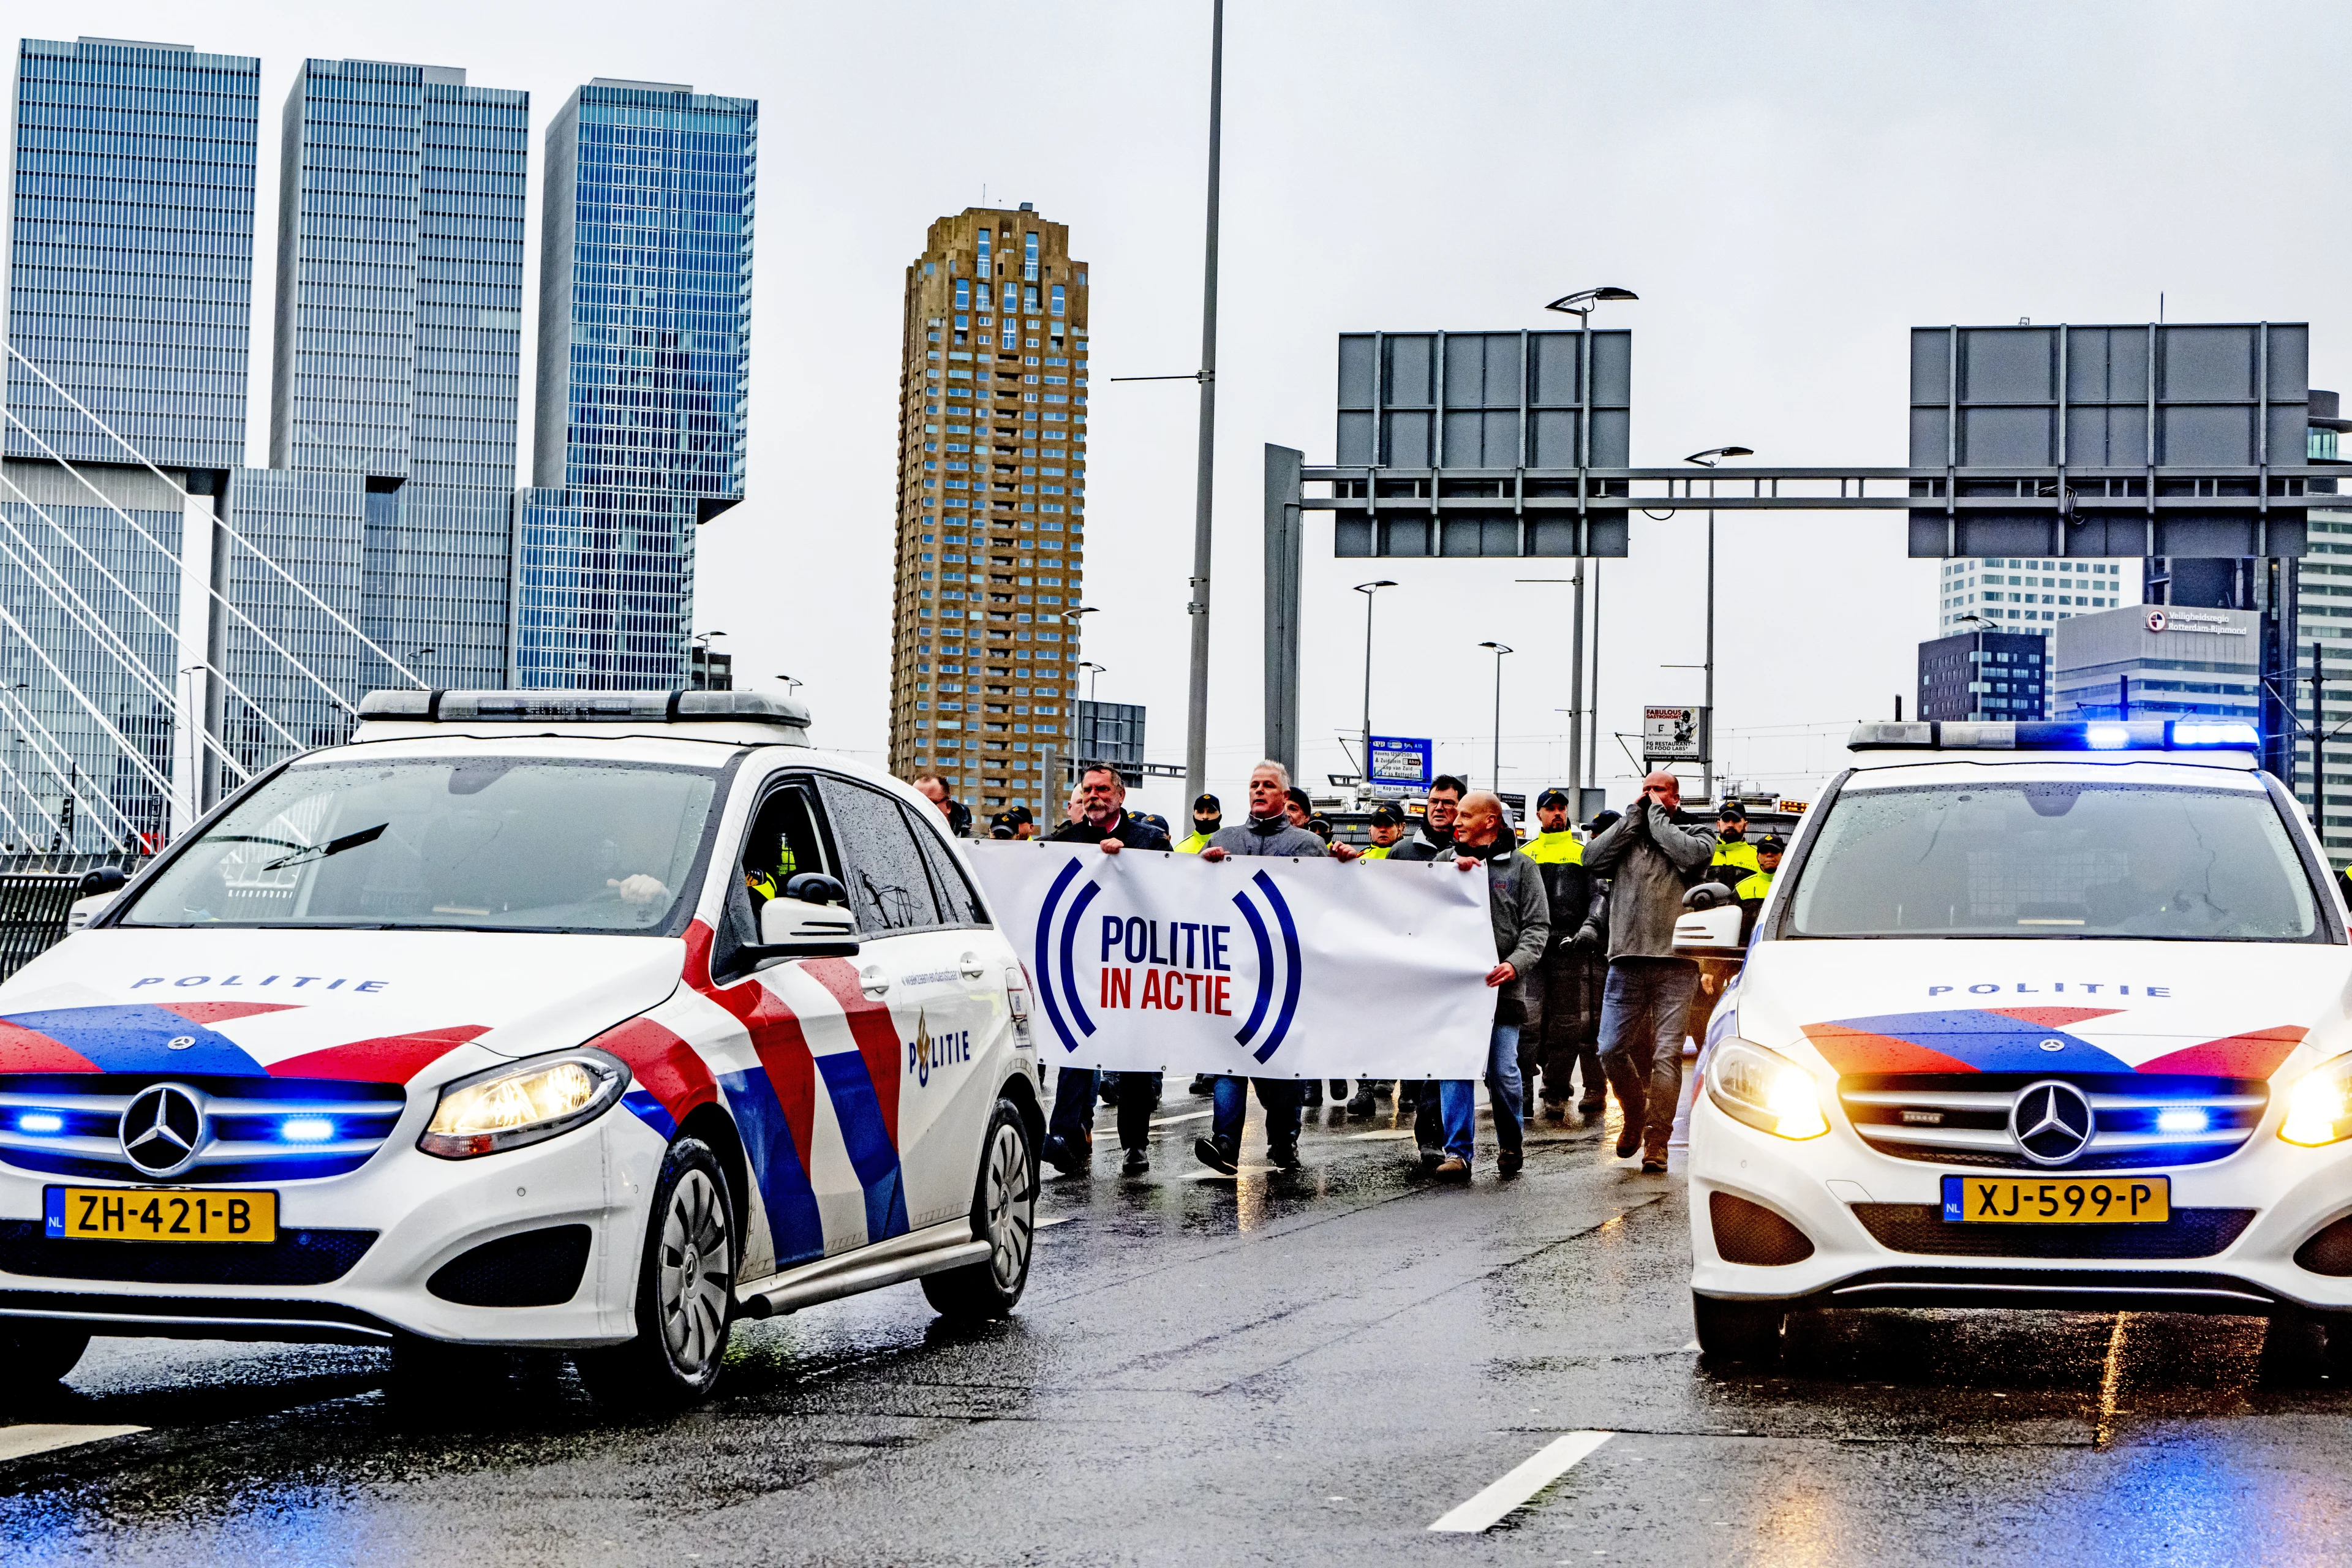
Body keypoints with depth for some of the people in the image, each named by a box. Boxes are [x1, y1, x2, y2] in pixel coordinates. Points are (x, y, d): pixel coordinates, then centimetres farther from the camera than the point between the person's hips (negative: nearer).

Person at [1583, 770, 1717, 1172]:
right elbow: (1592, 859, -2)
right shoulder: (1624, 835, 17)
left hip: (1675, 962, -2)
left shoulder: (1697, 835, 11)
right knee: (1611, 1049, -2)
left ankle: (1656, 1141, 0)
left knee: (1667, 1054, -6)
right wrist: (1634, 816, 1)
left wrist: (1657, 814, -1)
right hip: (1627, 959, 2)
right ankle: (1635, 1116, 23)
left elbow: (1691, 856, -13)